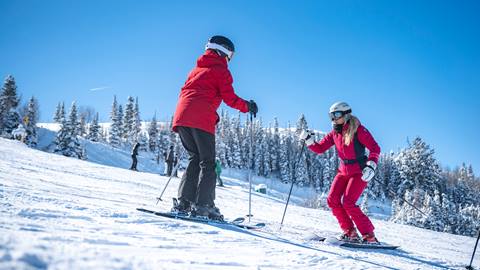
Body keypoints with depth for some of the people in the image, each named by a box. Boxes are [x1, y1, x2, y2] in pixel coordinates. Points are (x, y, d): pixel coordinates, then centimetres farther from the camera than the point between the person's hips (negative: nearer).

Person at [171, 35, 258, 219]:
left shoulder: (197, 69, 29)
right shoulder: (221, 70, 7)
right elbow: (229, 97, -2)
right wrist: (247, 106, 16)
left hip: (181, 115, 7)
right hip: (201, 119, -7)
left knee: (194, 158, 12)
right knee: (208, 162, -3)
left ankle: (184, 202, 2)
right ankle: (203, 205, -13)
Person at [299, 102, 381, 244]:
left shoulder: (358, 130, -14)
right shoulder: (334, 133, 5)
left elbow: (375, 148, -17)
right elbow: (320, 148, 6)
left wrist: (371, 165, -30)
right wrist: (309, 141, -11)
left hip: (360, 173, -7)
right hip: (344, 171, 7)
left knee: (348, 202, -19)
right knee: (332, 200, -7)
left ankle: (369, 235, -8)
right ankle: (350, 231, 5)